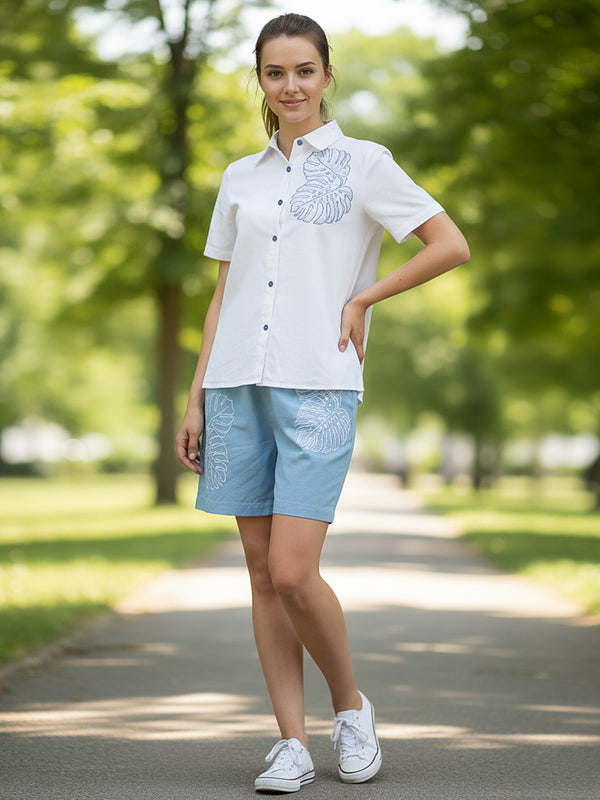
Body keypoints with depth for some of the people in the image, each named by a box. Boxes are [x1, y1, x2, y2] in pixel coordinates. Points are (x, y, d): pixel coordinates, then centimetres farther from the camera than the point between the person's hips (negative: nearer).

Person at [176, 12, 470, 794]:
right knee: (263, 574, 3)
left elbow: (452, 245, 0)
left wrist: (361, 298, -2)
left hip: (317, 386, -4)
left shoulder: (364, 163, 4)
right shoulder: (240, 179, 16)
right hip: (237, 384, 4)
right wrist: (196, 399, 13)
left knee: (294, 574, -12)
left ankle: (351, 705, 13)